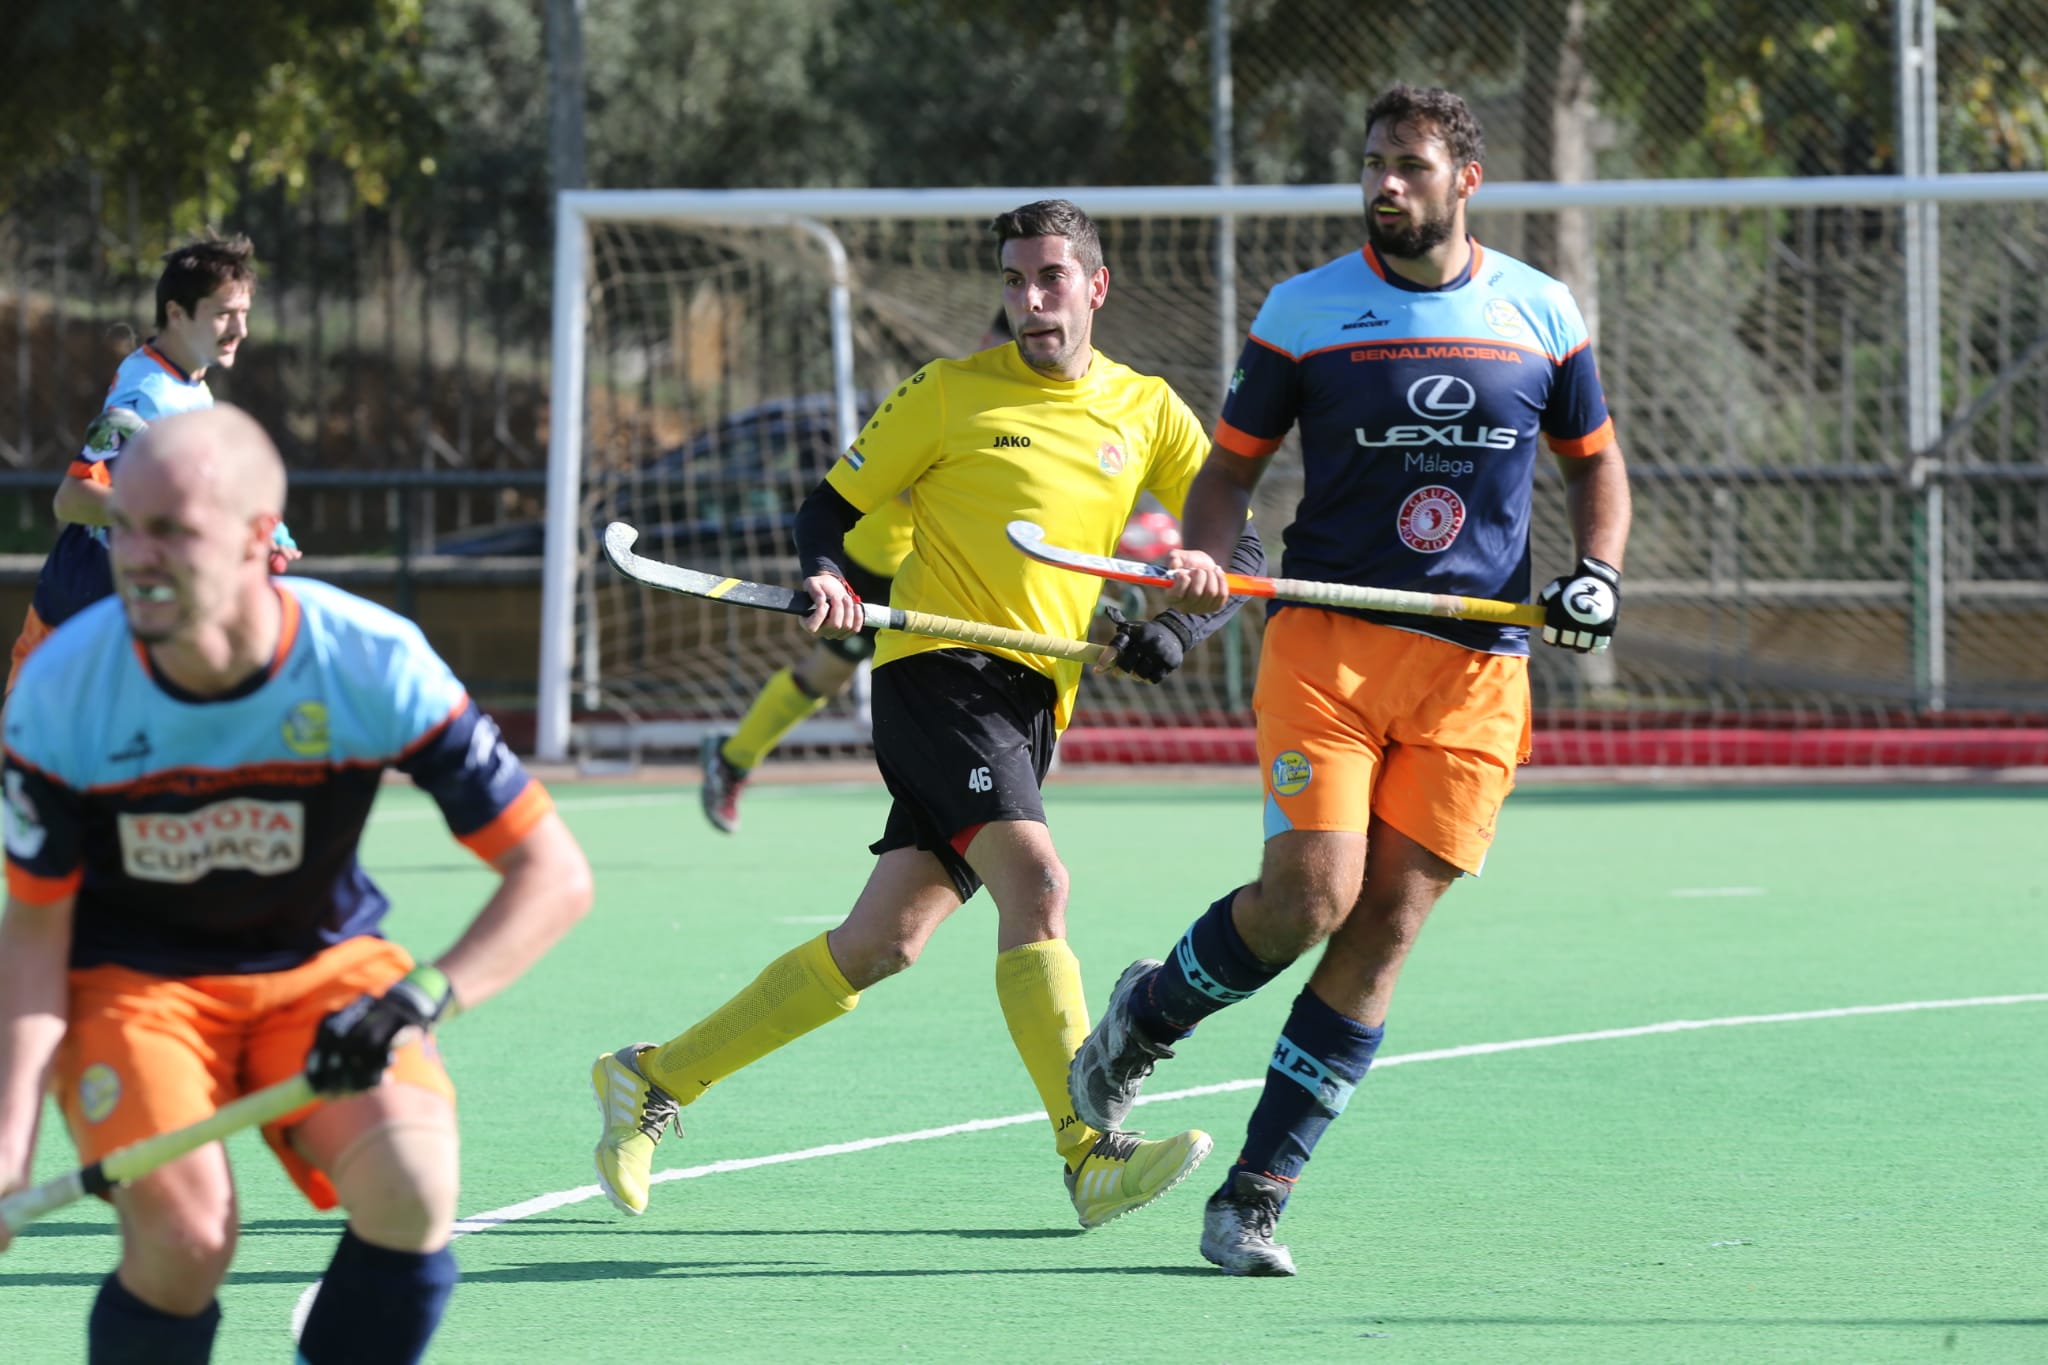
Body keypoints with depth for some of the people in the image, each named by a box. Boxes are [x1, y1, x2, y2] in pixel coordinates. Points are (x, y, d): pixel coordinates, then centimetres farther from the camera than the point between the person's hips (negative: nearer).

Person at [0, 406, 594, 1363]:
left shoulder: (373, 662, -22)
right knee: (184, 1233, -26)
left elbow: (553, 874, -17)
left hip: (321, 968, 1)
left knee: (410, 1185, -27)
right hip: (129, 975, -1)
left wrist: (422, 997, -34)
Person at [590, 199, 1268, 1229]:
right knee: (1034, 879, -25)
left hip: (1032, 701, 5)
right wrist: (827, 576, -14)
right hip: (939, 669, -5)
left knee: (882, 943, 3)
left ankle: (653, 1079, 15)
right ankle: (1090, 1155, -29)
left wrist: (1175, 628, -6)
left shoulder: (1147, 412, 12)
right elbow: (830, 507, 8)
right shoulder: (950, 392, 3)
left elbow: (1234, 545, 13)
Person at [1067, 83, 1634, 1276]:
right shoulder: (1306, 312, 2)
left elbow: (1595, 461, 19)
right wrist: (1204, 553, -11)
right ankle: (1146, 1015, 15)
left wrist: (1597, 574, 1)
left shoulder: (1541, 314, 7)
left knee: (1388, 926, -5)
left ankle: (1257, 1196, 1)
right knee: (1309, 897, -17)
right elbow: (1234, 461, 9)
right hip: (1328, 641, -2)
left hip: (1476, 671, 2)